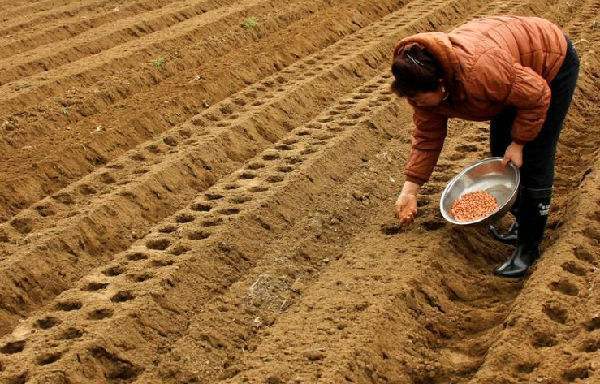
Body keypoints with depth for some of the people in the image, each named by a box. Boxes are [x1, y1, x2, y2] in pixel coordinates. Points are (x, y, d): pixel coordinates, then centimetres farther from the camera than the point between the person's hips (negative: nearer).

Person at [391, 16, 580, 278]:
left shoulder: (480, 71, -45)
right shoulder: (422, 80, -20)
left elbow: (537, 96, -30)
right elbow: (426, 137, -9)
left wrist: (518, 143, -20)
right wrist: (409, 190, -14)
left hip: (551, 63, -7)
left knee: (534, 164, -7)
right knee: (500, 155, 11)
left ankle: (529, 247, 5)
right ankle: (521, 223, 31)